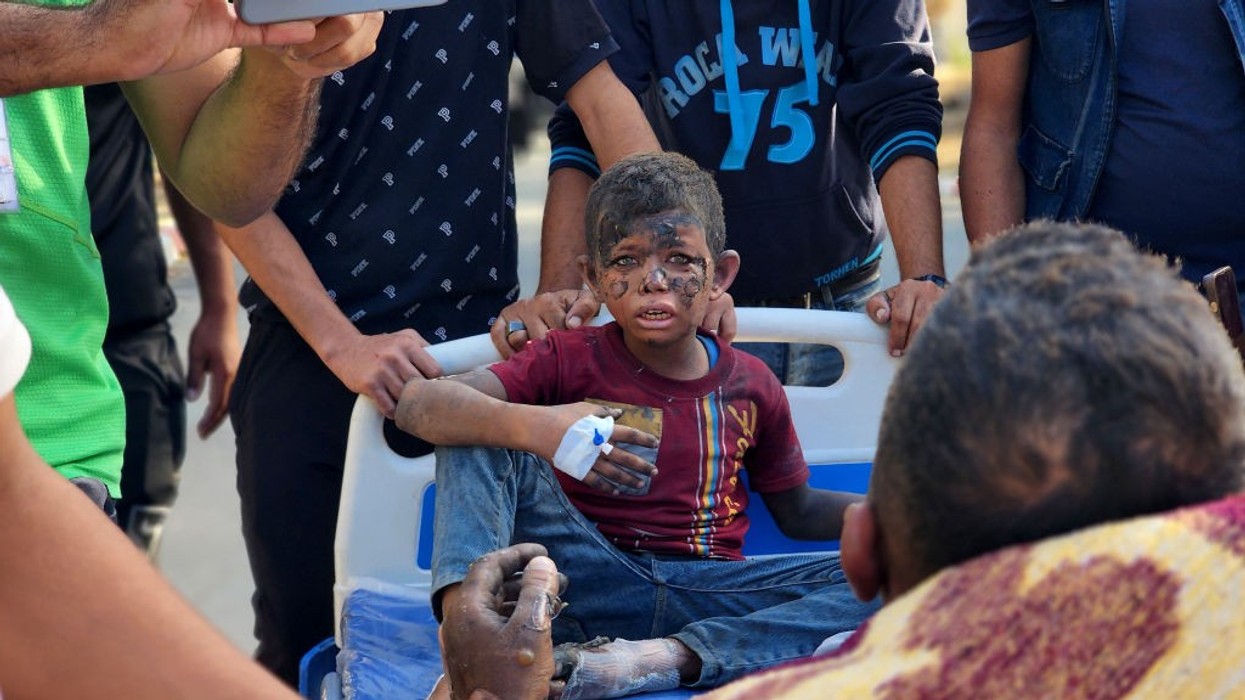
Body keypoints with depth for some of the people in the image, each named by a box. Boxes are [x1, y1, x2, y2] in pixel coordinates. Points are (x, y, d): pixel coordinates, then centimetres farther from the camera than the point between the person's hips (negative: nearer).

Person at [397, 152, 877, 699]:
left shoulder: (751, 387, 11)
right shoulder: (571, 361, 3)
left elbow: (799, 511, 25)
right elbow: (419, 403, -11)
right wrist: (532, 426, -31)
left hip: (707, 597, 2)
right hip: (587, 581, -2)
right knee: (480, 433, -15)